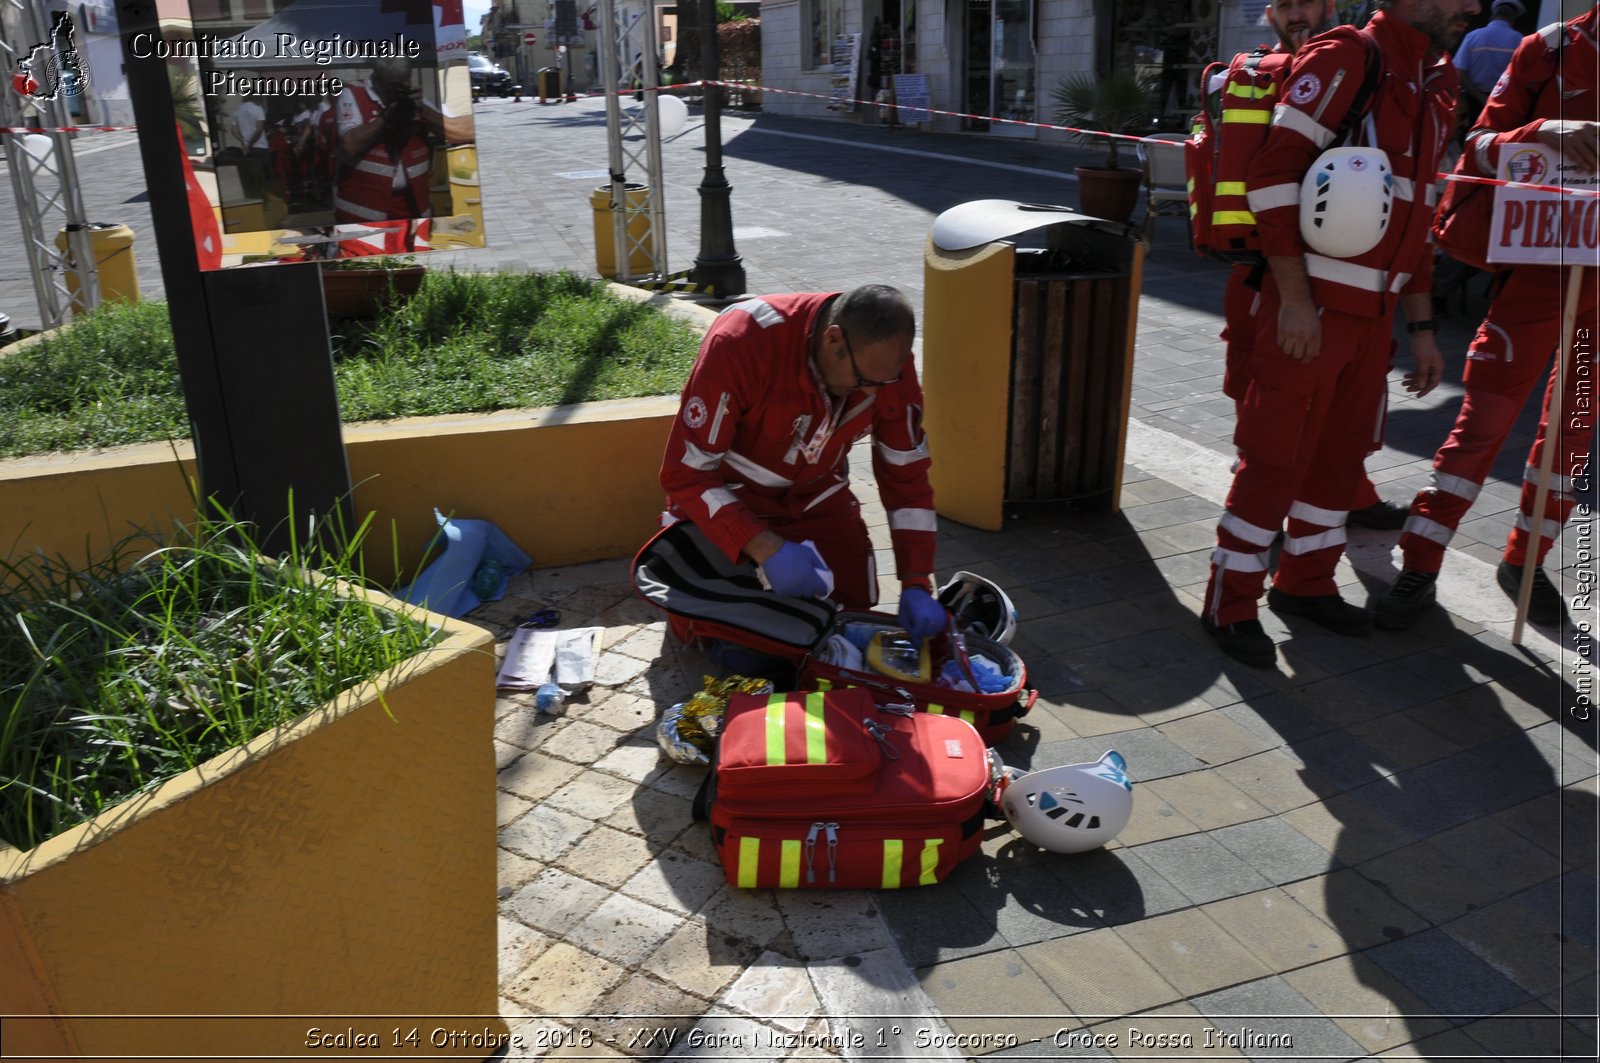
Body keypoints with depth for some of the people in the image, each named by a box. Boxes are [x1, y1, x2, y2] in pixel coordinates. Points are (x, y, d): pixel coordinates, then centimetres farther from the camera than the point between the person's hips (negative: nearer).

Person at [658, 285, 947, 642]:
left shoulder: (889, 362, -20)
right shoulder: (742, 343, -35)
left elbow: (907, 476, -10)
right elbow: (686, 472, -30)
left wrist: (916, 584, -19)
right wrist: (766, 549, -39)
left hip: (814, 497, 4)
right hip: (724, 495, -3)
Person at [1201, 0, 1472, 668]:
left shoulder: (1434, 88, 19)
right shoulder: (1346, 58, -7)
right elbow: (1273, 175, -16)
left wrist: (1420, 326, 20)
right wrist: (1294, 297, -20)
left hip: (1373, 312, 8)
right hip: (1311, 306, -8)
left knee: (1341, 451, 14)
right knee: (1276, 455, -4)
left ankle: (1305, 583, 28)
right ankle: (1231, 605, 7)